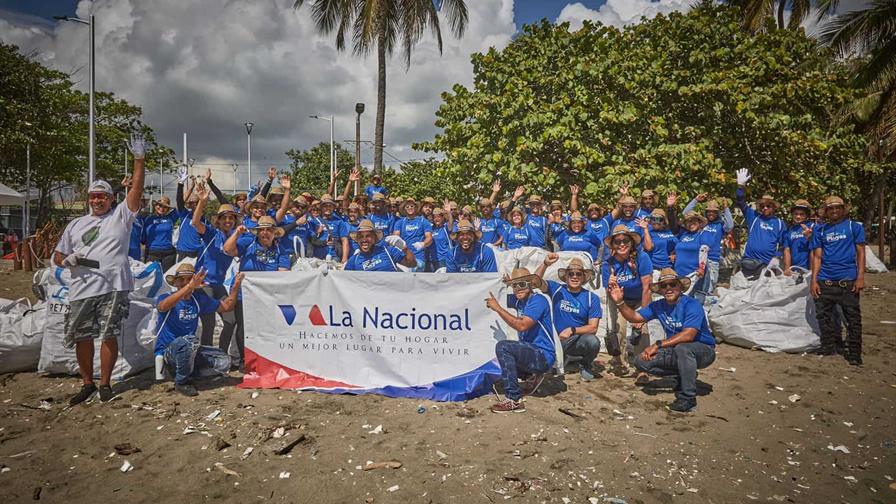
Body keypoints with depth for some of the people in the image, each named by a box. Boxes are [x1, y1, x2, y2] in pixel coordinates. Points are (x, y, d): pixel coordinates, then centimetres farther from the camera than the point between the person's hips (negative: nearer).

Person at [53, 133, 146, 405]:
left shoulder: (121, 215, 5)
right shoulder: (75, 224, 17)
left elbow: (137, 188, -7)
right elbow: (57, 255, 19)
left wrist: (139, 160, -17)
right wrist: (66, 260, -5)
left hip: (113, 287, -4)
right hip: (81, 290, 4)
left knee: (109, 335, -2)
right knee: (81, 337, 8)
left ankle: (105, 383, 12)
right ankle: (87, 383, 23)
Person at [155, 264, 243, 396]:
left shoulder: (199, 299, 4)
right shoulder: (166, 297, -12)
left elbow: (226, 307, 11)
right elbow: (163, 306, -38)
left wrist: (235, 287, -5)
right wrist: (189, 286, -49)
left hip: (190, 351, 5)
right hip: (167, 351, -5)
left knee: (224, 362, -13)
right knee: (189, 340, -37)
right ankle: (181, 382, -15)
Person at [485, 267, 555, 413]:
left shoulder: (538, 300, -16)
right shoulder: (519, 301, 9)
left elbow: (522, 326, -31)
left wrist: (498, 308, -26)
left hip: (543, 355, -10)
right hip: (531, 351, 10)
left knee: (503, 346, -29)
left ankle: (514, 400, -27)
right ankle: (533, 376, 25)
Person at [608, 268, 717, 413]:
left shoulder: (691, 304, -20)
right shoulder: (659, 306, 1)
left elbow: (688, 335, -32)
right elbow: (634, 317, 3)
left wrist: (658, 345, -32)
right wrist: (620, 303, -15)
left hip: (704, 350, -7)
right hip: (677, 351, 7)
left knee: (682, 348, -40)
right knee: (641, 361, -9)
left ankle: (688, 398, -24)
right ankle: (686, 375, 7)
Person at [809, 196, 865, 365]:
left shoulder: (854, 226, 7)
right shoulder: (820, 230, 13)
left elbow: (860, 253, 3)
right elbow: (817, 256, 11)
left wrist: (860, 277, -6)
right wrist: (814, 280, 3)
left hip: (848, 280, -3)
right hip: (824, 281, 3)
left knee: (853, 317, -2)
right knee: (824, 316, 7)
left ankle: (854, 353, 5)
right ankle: (830, 346, 22)